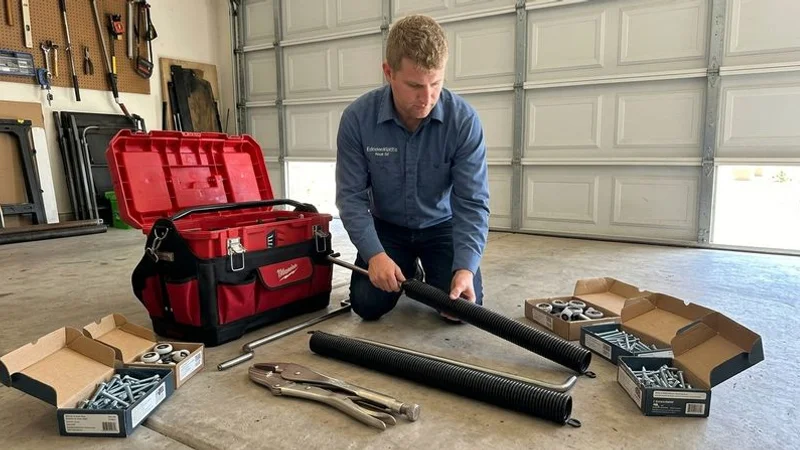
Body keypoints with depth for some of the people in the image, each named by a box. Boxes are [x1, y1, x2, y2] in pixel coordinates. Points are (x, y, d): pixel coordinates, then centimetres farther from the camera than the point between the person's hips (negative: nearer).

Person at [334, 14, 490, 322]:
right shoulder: (357, 118, -22)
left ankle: (430, 274, 21)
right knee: (368, 304, -12)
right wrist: (374, 253, -31)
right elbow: (351, 195, -17)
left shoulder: (464, 120, -24)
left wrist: (465, 267, -36)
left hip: (442, 225, 0)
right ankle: (410, 270, 22)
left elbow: (472, 202, -23)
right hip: (387, 226, 1)